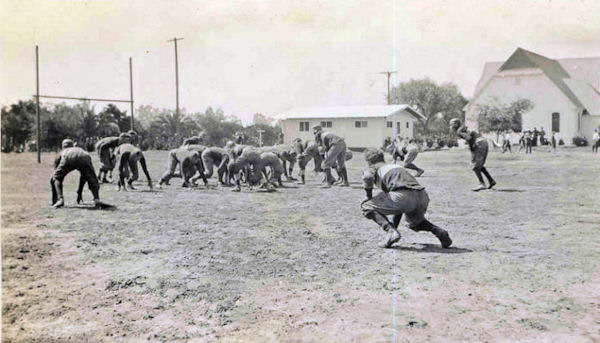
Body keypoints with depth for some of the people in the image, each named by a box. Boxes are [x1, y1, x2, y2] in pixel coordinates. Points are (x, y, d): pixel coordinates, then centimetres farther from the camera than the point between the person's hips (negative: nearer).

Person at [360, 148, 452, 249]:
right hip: (423, 197, 8)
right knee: (414, 222, 38)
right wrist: (394, 225, 49)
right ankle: (440, 233, 15)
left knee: (366, 206, 10)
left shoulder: (373, 168, 21)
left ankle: (391, 232, -4)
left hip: (403, 196, -8)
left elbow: (367, 177, -8)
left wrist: (369, 197, 9)